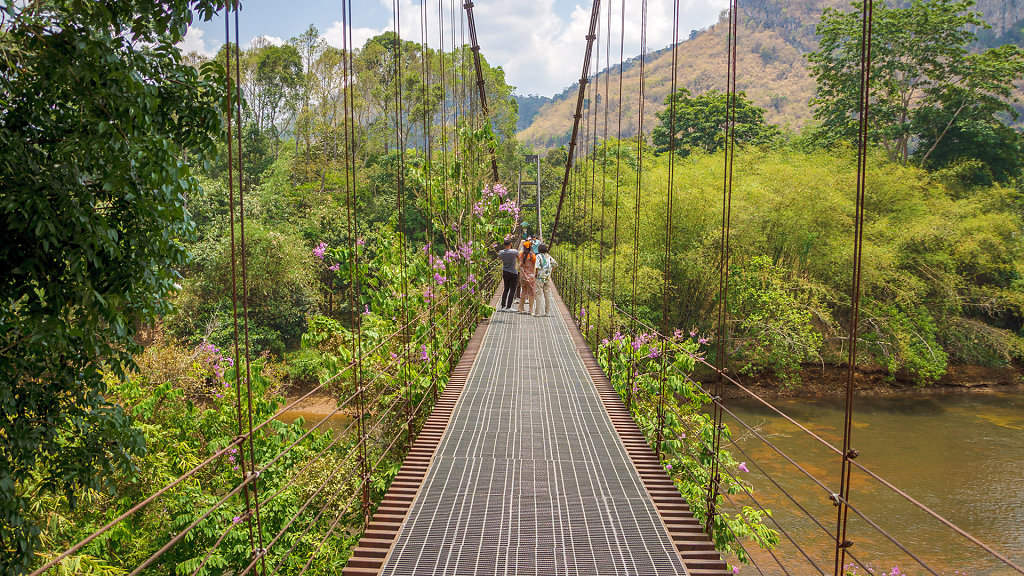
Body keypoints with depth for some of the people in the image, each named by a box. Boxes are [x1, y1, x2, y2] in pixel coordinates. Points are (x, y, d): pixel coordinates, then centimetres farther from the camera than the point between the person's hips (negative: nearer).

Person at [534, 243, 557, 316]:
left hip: (540, 278, -5)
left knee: (539, 295, -2)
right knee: (547, 295, 9)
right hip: (548, 278, 5)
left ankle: (539, 312, -5)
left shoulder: (539, 256, -9)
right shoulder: (549, 256, 6)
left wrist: (536, 274, -6)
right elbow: (555, 264, 10)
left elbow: (537, 266, -19)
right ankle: (548, 312, 12)